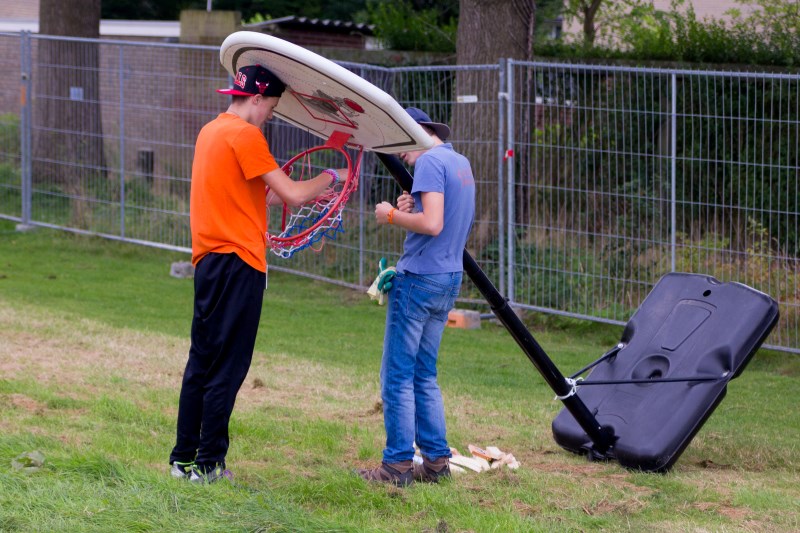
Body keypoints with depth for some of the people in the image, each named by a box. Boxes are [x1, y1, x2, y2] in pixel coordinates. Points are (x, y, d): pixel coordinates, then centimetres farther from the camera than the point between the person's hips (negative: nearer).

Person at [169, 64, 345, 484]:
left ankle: (184, 458, 17)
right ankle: (208, 464, -1)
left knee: (202, 362, 13)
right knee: (228, 367, -3)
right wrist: (329, 178, 2)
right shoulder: (244, 135, -13)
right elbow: (292, 194, -16)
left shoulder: (211, 131, 16)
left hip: (209, 260, 9)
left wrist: (307, 193, 20)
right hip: (238, 262, -9)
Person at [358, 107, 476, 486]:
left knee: (397, 375, -4)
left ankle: (398, 464, -3)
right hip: (450, 280, 9)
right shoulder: (461, 163, 15)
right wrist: (411, 209, 9)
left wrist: (392, 216, -9)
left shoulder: (430, 162, -13)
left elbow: (432, 225, -23)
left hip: (419, 279, -9)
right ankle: (436, 461, 14)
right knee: (424, 376, 15)